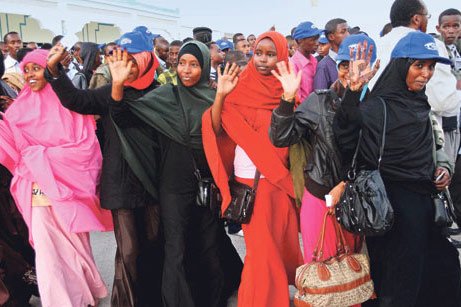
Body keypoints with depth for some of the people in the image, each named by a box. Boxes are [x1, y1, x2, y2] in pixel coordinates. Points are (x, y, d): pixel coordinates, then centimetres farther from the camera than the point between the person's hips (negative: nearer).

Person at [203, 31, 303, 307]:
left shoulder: (286, 90, 1)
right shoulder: (241, 86, 0)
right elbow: (217, 130, -6)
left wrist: (289, 98, -23)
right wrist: (221, 94, -16)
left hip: (278, 179, 1)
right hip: (248, 179, -1)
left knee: (280, 242, 13)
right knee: (261, 246, 6)